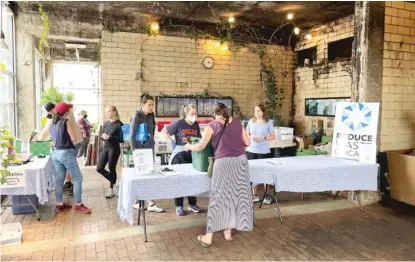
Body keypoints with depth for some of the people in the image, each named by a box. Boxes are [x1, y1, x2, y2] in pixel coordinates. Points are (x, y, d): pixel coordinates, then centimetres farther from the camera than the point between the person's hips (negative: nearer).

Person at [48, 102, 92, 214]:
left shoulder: (52, 123, 9)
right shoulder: (67, 122, -14)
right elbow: (74, 138, -14)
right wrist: (72, 126, -1)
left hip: (56, 153, 8)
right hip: (66, 153, -8)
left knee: (59, 179, 13)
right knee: (78, 178, 1)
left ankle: (59, 204, 19)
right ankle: (78, 205, 4)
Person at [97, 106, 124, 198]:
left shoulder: (119, 124, -9)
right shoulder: (105, 124, 9)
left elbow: (122, 139, -13)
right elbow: (103, 135, 17)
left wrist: (110, 137, -21)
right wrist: (103, 136, -6)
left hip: (114, 149, -6)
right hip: (105, 148, 6)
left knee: (112, 169, 3)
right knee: (99, 168, 3)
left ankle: (111, 189, 21)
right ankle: (114, 183, 22)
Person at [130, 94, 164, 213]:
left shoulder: (151, 116, 7)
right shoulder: (137, 116, -10)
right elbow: (132, 136, -11)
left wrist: (152, 146, 11)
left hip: (149, 149, 6)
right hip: (140, 150, -6)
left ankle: (151, 203, 10)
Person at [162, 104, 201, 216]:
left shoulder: (196, 125, 5)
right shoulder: (179, 123, -10)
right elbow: (164, 131, -6)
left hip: (192, 154, 5)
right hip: (179, 154, -5)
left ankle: (192, 204, 25)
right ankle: (179, 206, 14)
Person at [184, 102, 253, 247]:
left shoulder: (213, 125, 3)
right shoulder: (237, 121, 12)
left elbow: (201, 147, 4)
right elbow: (247, 143, 14)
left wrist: (189, 146, 23)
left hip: (223, 163, -3)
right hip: (240, 161, 4)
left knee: (218, 197, 4)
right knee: (236, 195, 13)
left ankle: (208, 237, 12)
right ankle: (228, 232, 25)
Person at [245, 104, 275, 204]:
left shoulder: (268, 122, -2)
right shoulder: (251, 121, 4)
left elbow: (273, 136, 0)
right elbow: (246, 135, 10)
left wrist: (263, 138, -15)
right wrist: (251, 137, -11)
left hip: (264, 151, -2)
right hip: (252, 151, 2)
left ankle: (267, 195, 16)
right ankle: (255, 195, 17)